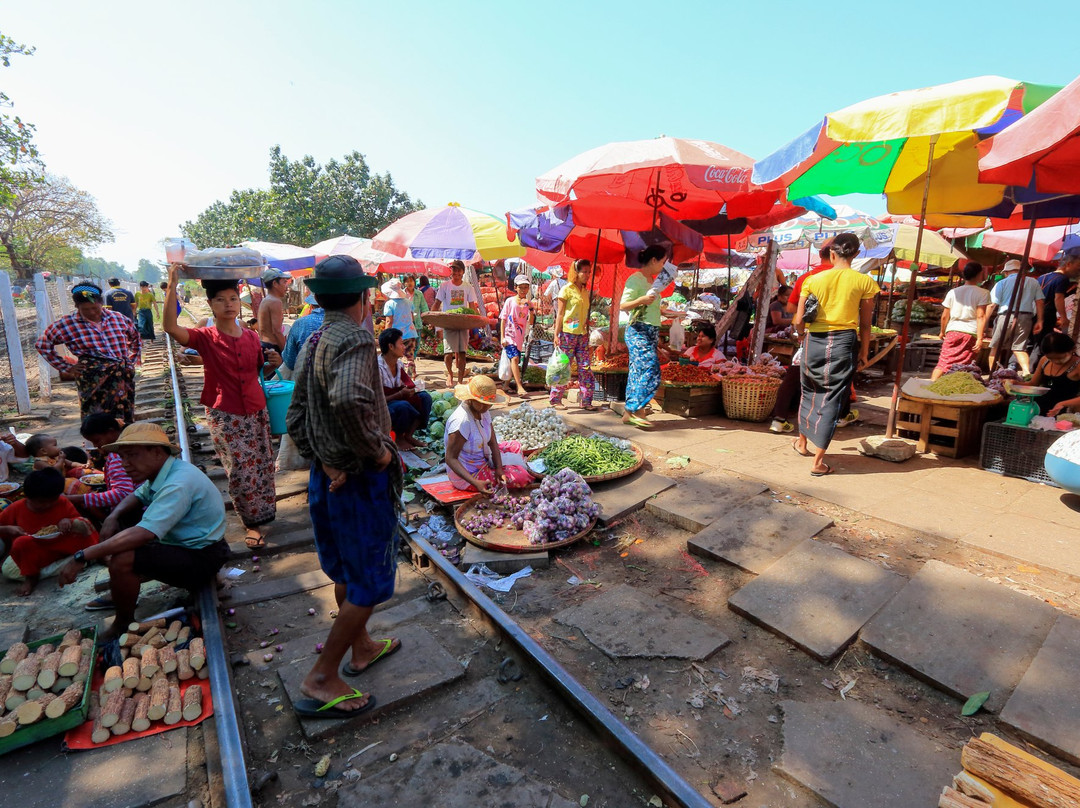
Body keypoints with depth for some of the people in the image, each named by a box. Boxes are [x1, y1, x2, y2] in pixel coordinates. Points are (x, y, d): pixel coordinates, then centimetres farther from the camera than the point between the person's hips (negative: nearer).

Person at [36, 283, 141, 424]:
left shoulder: (118, 318, 7)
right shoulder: (67, 324, 0)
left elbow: (136, 338, 23)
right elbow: (42, 344, 9)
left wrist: (132, 360, 14)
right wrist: (66, 367, 2)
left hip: (125, 378, 3)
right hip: (94, 381, -2)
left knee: (126, 422, 7)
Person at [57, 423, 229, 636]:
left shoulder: (178, 485, -29)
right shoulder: (164, 472, 3)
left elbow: (143, 534, -35)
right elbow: (138, 496, 19)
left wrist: (82, 557, -29)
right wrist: (113, 516, -3)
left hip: (200, 558, -10)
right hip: (182, 541, 10)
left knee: (121, 561, -27)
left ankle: (124, 624, -1)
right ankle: (120, 592, 24)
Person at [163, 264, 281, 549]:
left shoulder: (252, 337, 5)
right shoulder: (205, 338, -6)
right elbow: (170, 327, -26)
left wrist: (273, 362, -7)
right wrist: (172, 284, -29)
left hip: (256, 410, 4)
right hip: (224, 415, -4)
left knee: (263, 466, 10)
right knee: (240, 470, -5)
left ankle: (260, 513, 31)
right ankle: (252, 523, 13)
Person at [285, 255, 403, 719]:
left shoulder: (311, 345, 7)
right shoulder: (355, 340, -21)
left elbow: (295, 419, 7)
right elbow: (348, 401, -41)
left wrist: (324, 461, 4)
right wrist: (377, 451, -26)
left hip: (327, 478, 9)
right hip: (362, 481, -9)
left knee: (345, 571, 23)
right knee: (368, 582, 7)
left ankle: (361, 648, 42)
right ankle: (321, 681, 18)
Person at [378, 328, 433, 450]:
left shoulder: (399, 364, 3)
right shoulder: (378, 367, -20)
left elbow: (408, 386, 7)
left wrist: (409, 390, -16)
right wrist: (400, 394, -27)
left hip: (396, 400, 8)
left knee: (425, 397, -11)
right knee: (403, 406, -37)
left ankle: (408, 435, -7)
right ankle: (399, 438, -10)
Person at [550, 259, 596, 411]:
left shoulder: (586, 292, 15)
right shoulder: (567, 290, -4)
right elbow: (560, 314, -7)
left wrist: (588, 329, 13)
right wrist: (556, 335, -11)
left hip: (582, 334, 6)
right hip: (568, 333, -6)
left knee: (586, 367, 3)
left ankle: (586, 401, 9)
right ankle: (555, 399, 10)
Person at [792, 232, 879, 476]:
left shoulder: (813, 280, -1)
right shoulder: (864, 282, -1)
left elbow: (798, 321, -3)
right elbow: (865, 324, 1)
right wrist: (864, 352, 12)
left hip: (815, 340, 1)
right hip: (844, 342, -1)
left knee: (810, 391, 21)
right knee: (832, 399, 3)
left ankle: (802, 442, 37)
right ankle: (818, 461, 5)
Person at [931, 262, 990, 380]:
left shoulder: (952, 292, 9)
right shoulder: (983, 293, -1)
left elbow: (945, 316, 10)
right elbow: (981, 317, -9)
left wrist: (943, 332, 23)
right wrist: (980, 338, -10)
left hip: (952, 331, 2)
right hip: (970, 333, -2)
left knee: (943, 362, 1)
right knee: (963, 367, 4)